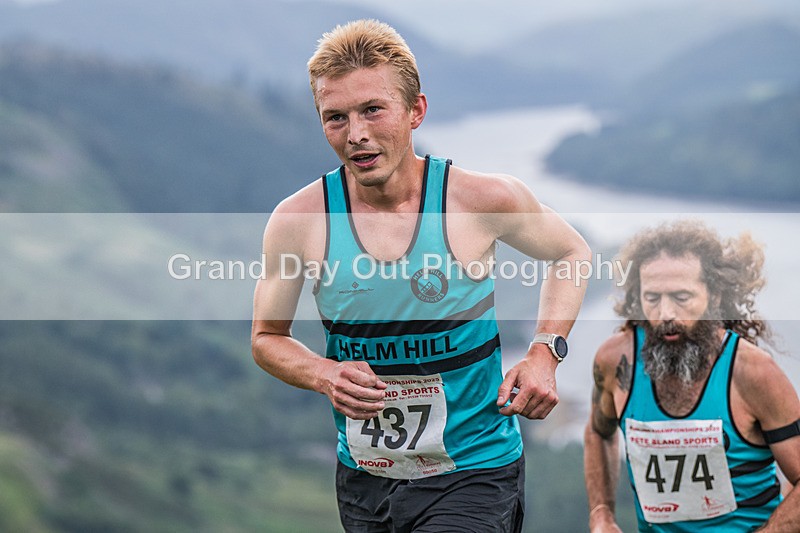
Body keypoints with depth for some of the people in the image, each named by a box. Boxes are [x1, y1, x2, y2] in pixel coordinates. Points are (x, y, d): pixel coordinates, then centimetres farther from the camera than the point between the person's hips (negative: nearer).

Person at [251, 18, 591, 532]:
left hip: (474, 475, -3)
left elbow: (572, 252, 9)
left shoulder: (484, 199, -12)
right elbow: (268, 338, 8)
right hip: (363, 478, 3)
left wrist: (545, 354, -6)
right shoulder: (298, 220, -8)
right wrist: (324, 375, -13)